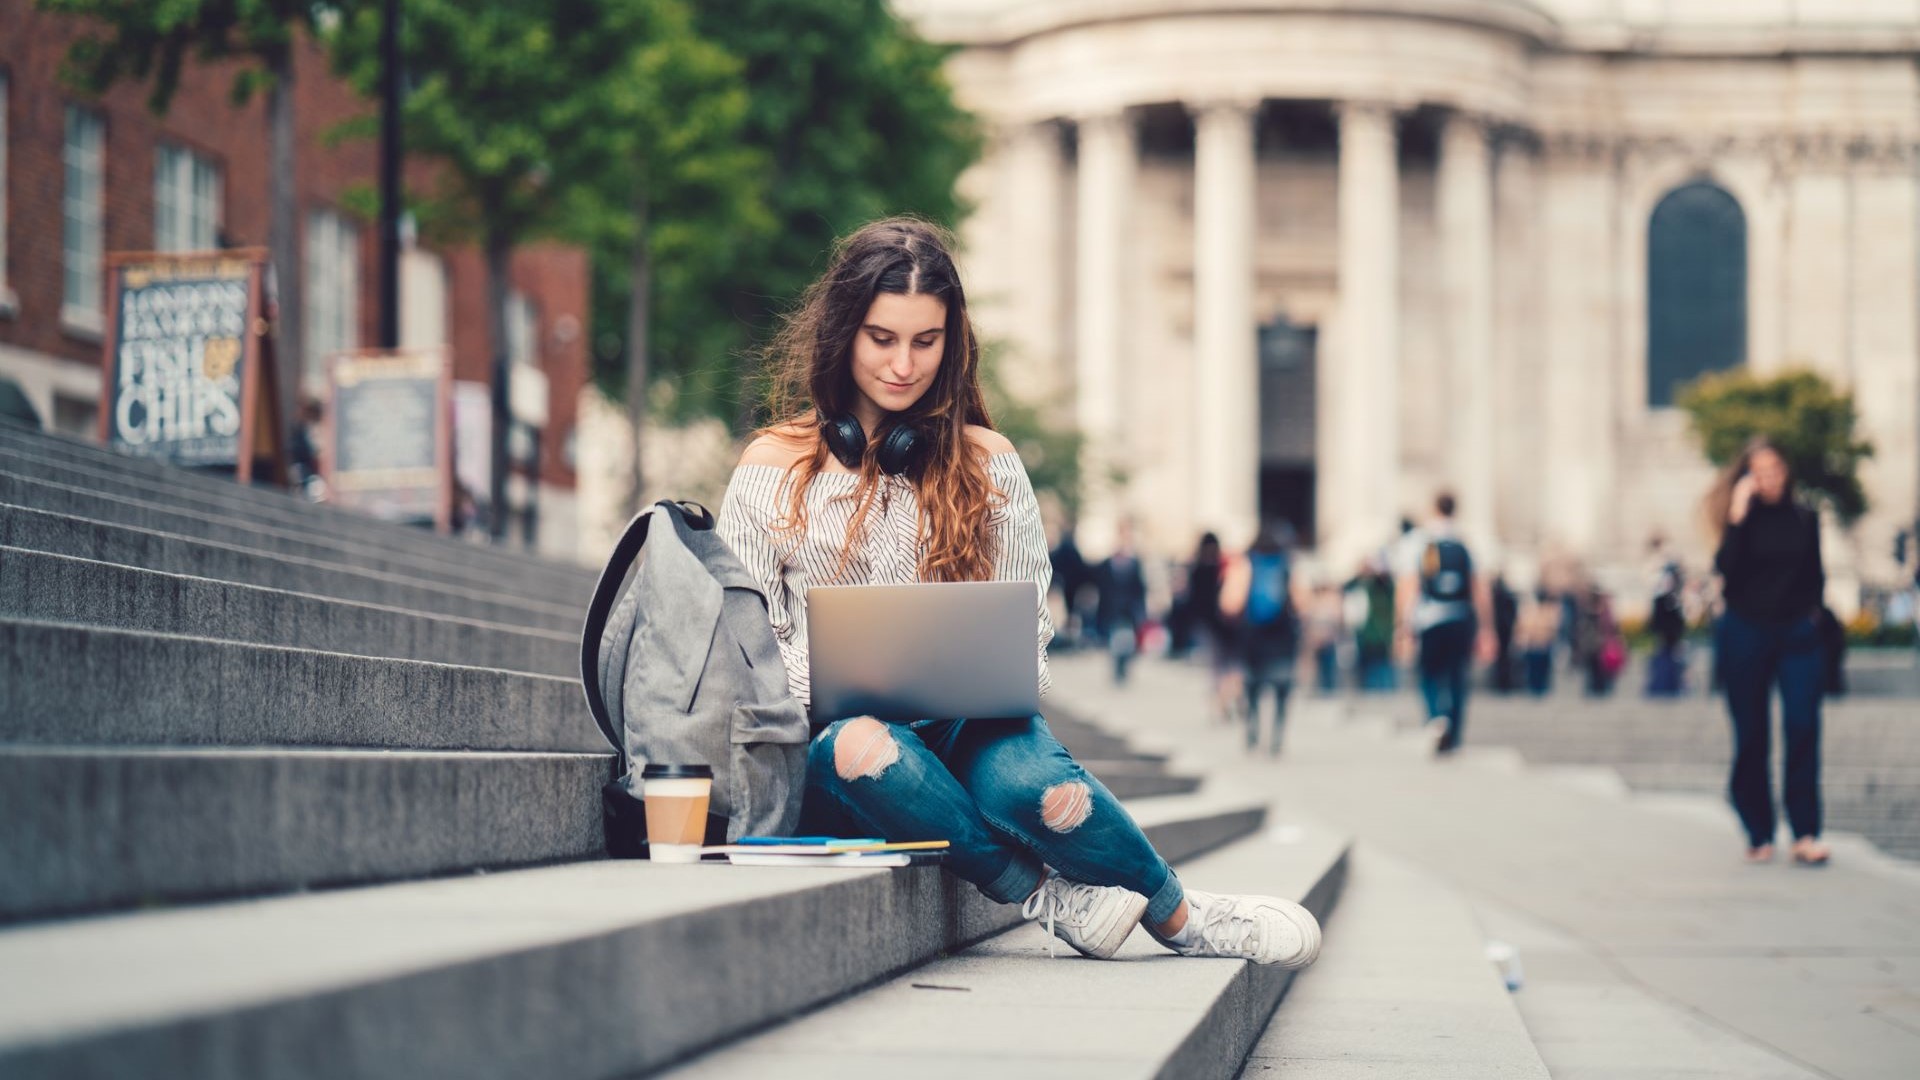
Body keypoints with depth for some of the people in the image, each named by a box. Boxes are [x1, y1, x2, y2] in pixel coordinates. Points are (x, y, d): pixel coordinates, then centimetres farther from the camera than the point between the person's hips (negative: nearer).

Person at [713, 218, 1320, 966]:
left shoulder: (985, 462, 13)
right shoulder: (773, 469, 9)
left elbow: (1024, 622, 14)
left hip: (965, 724, 1)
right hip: (833, 730, -1)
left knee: (1033, 783, -35)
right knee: (861, 749, -40)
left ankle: (1176, 914, -11)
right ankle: (1042, 895, -24)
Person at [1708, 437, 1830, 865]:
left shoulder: (1804, 519, 8)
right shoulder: (1742, 520, 1)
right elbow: (1726, 568, -16)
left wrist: (1811, 611, 6)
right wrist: (1738, 518, -20)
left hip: (1796, 633, 1)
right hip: (1746, 633, -1)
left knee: (1803, 727, -12)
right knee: (1751, 737, 2)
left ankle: (1805, 834, -11)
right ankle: (1759, 835, 10)